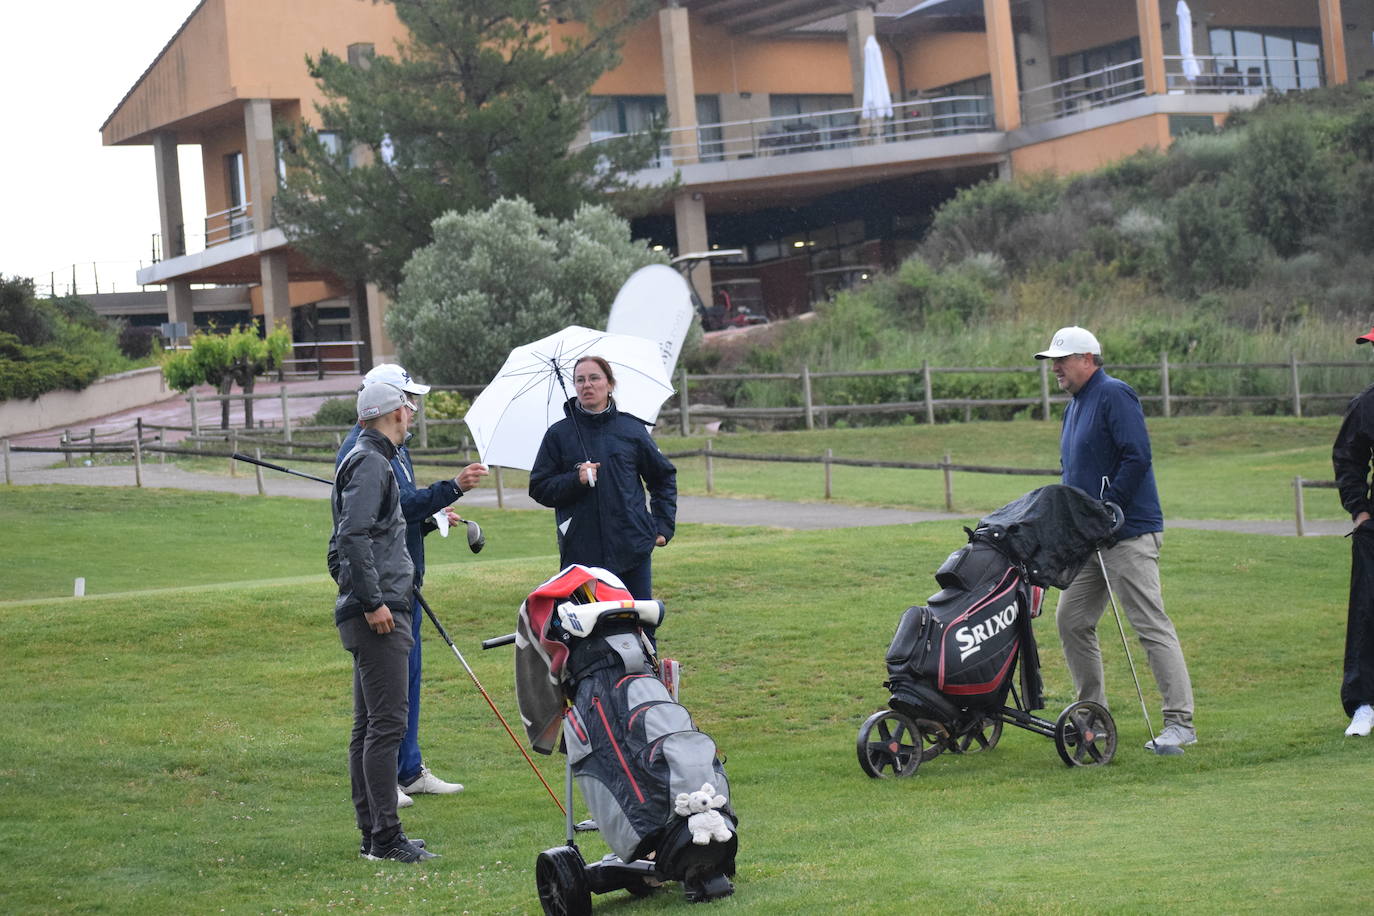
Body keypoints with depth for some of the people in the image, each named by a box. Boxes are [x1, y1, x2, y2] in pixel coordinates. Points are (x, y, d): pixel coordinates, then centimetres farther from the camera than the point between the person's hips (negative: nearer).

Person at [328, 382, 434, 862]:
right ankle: (385, 836, -11)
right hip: (379, 614, -11)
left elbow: (342, 541, 26)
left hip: (375, 611, 11)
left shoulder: (364, 460, 21)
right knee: (386, 723, -11)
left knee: (368, 725, 12)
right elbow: (354, 535, -21)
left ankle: (372, 832, 16)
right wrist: (372, 601, -21)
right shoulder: (370, 463, -10)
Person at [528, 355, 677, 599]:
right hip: (579, 551, -1)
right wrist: (575, 480, -12)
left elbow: (663, 476, 19)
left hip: (633, 549, 1)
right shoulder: (559, 434, 5)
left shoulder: (631, 429, 8)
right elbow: (539, 489, 5)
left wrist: (663, 526, 11)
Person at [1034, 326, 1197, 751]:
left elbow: (1137, 458, -20)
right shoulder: (1074, 406, 18)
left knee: (1151, 625, -9)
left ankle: (1181, 723, -8)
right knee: (1071, 620, 10)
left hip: (1129, 535, -10)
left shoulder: (1114, 395, -11)